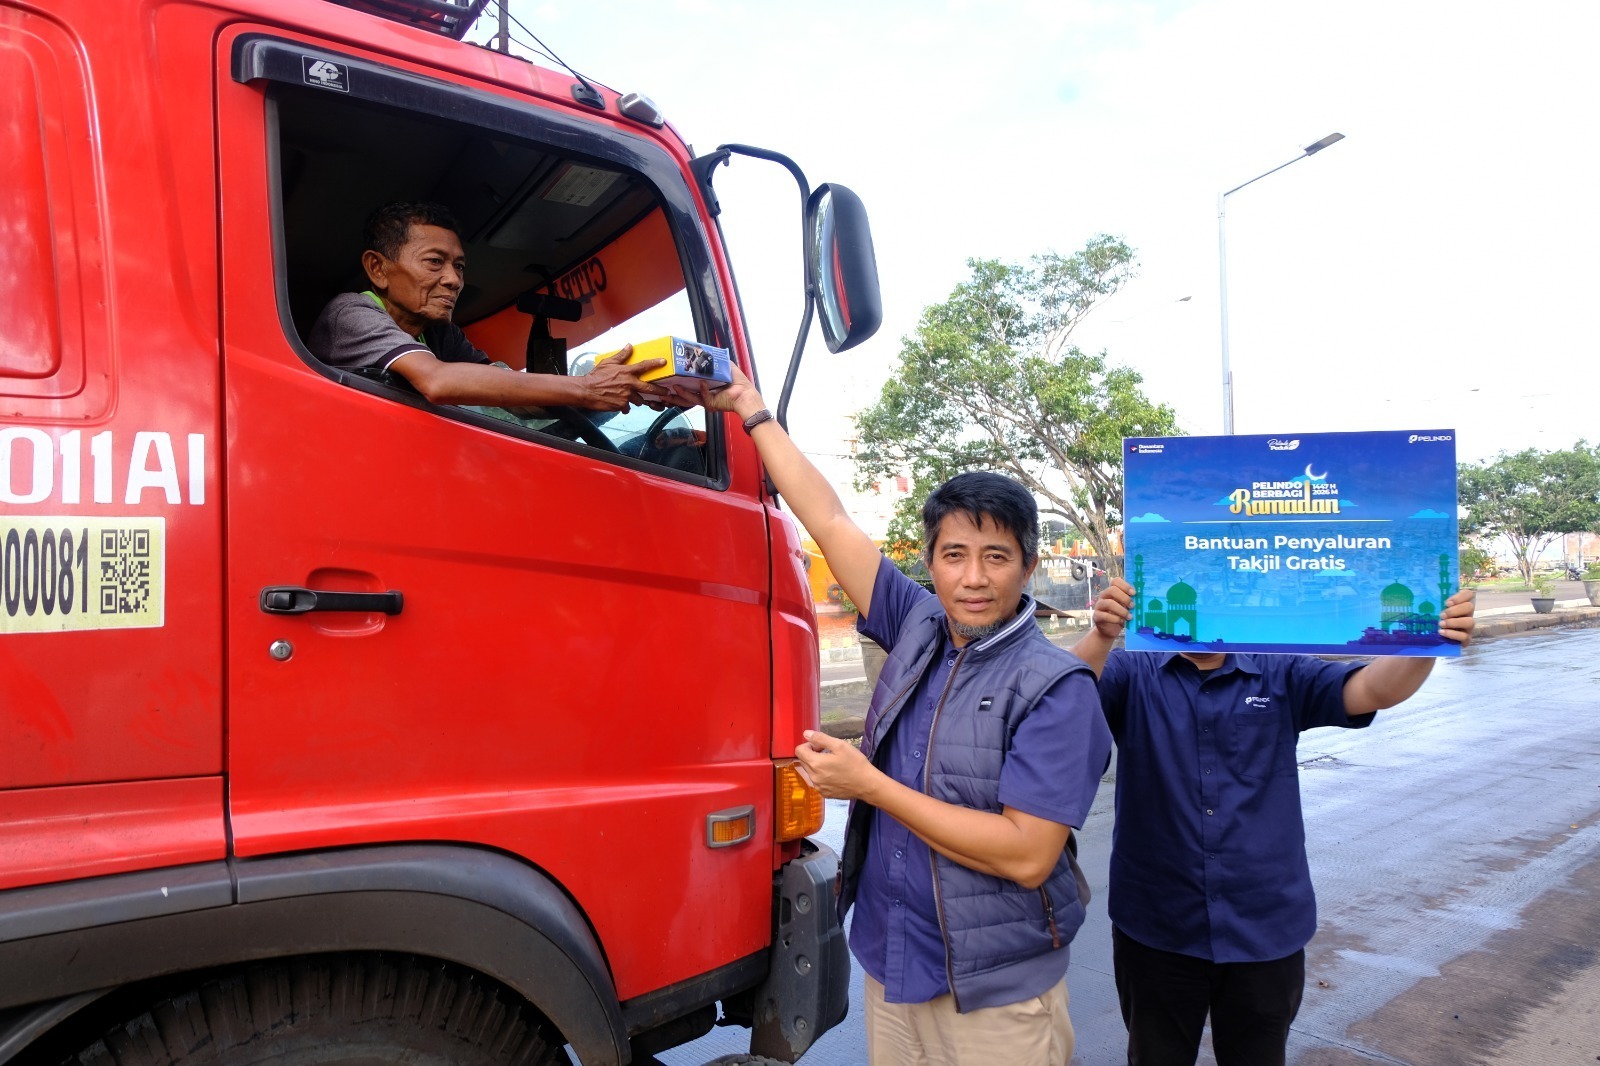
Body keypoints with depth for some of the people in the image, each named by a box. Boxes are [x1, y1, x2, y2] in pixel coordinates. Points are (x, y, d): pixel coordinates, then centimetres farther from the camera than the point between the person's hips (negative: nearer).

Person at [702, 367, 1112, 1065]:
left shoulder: (1056, 686, -17)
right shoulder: (920, 632, 0)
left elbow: (1027, 855, -24)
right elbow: (831, 522, 4)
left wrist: (868, 784, -22)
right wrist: (750, 408, 8)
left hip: (996, 995, -5)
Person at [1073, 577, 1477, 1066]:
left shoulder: (1282, 676, 1)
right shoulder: (1133, 674, -6)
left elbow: (1372, 689, -11)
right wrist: (1101, 637, -44)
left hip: (1267, 930, 2)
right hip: (1156, 930, -1)